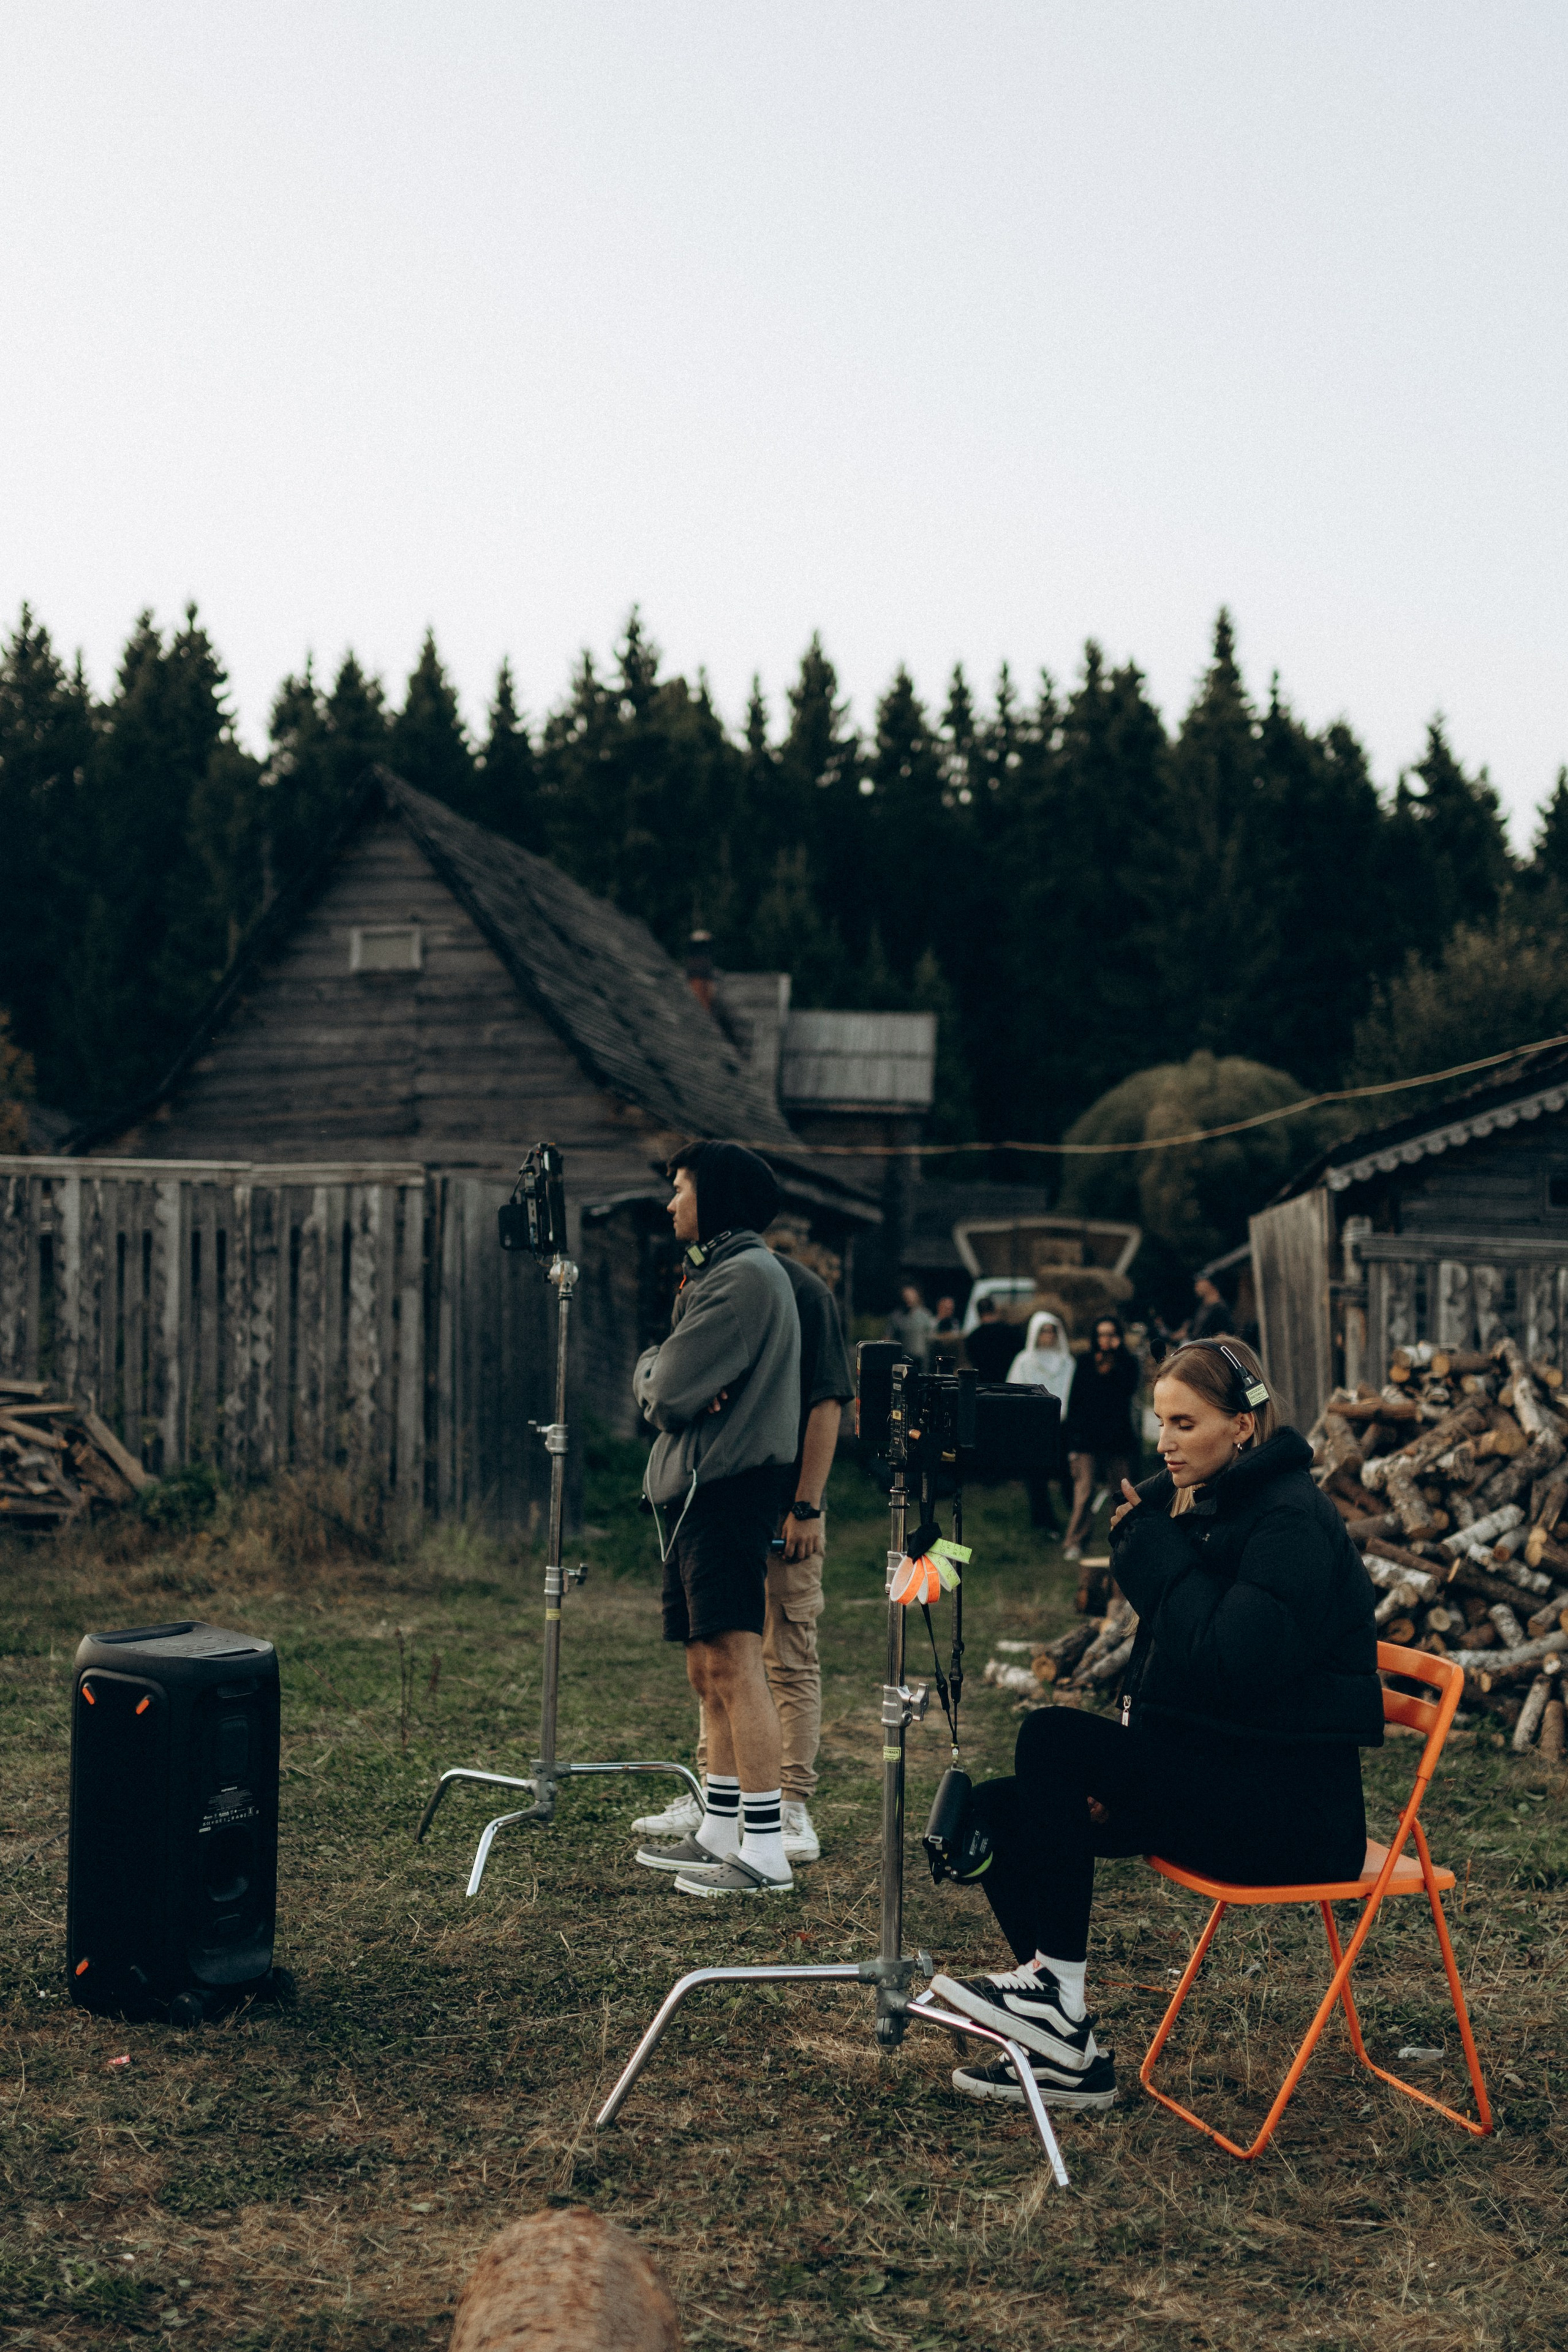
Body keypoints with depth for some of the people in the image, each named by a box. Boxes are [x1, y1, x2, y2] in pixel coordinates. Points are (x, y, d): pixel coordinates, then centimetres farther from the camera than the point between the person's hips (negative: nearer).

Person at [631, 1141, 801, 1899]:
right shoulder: (712, 1272, 22)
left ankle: (766, 1852, -14)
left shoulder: (746, 1275, -12)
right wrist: (667, 1378, -4)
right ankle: (719, 1833, 20)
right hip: (689, 1490, 11)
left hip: (727, 1489, -11)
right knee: (708, 1670, 13)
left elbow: (667, 1387, -17)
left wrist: (656, 1375, 3)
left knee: (734, 1661, -13)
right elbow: (655, 1382, 16)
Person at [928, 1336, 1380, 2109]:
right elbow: (1160, 1667, 17)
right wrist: (1117, 1775, 1)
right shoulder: (1200, 1503, 13)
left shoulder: (1295, 1523, -15)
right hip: (1211, 1777, 9)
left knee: (1053, 1736, -23)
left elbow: (1229, 1663, -27)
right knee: (996, 1810, -4)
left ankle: (1055, 1988, -14)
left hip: (1291, 1808, -9)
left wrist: (1161, 1557, -15)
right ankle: (1066, 2052, -1)